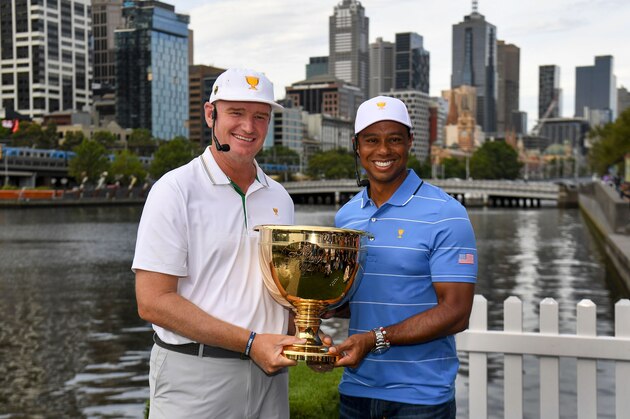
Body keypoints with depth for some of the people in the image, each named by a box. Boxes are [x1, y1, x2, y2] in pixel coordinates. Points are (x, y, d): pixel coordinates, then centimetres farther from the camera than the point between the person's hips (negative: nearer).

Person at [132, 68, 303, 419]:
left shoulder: (280, 198, 10)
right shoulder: (176, 190, -8)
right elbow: (153, 302, -14)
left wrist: (307, 339, -2)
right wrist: (250, 342, -17)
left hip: (269, 372, 5)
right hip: (195, 379, -5)